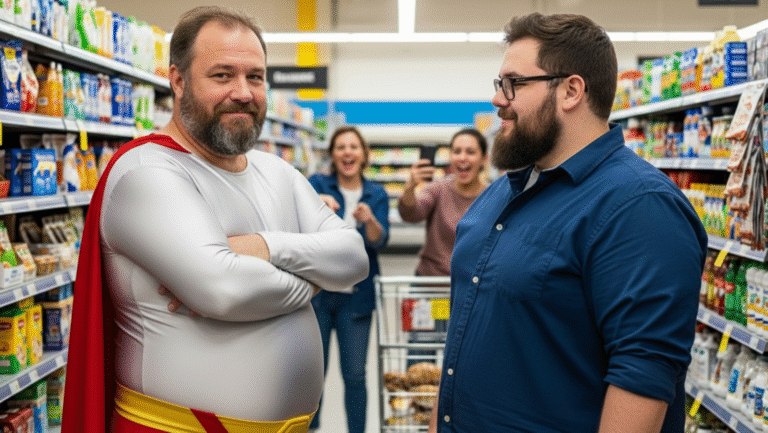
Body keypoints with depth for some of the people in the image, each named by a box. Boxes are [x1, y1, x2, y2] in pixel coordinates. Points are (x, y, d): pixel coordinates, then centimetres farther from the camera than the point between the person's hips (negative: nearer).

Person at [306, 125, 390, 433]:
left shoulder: (376, 194, 5)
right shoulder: (317, 185, 0)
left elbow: (379, 242, -8)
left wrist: (369, 219, -29)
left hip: (355, 295, 1)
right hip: (315, 290, -1)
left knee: (355, 375, 4)